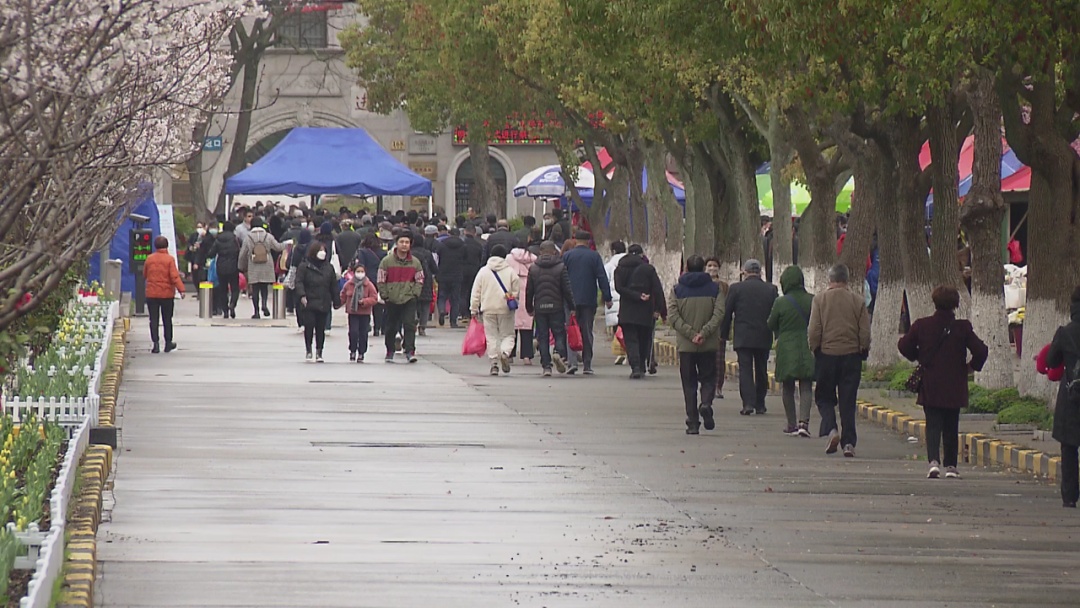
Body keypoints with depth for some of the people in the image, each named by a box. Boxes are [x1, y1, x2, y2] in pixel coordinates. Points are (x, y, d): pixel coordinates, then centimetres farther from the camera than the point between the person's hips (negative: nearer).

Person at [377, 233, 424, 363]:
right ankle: (389, 352, 22)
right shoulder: (387, 261, 0)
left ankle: (410, 351, -15)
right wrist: (385, 295, -4)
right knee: (391, 328, 8)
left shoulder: (415, 262, 5)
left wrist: (415, 294, -2)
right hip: (392, 300, 0)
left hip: (409, 300, 0)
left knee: (410, 325, -13)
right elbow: (381, 281, 3)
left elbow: (419, 280, 11)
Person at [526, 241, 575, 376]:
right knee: (559, 333, 6)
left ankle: (546, 366, 2)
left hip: (540, 308, 2)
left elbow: (529, 291, 7)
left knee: (543, 337, 6)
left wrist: (529, 308, 17)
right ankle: (559, 353, -22)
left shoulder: (533, 269, 4)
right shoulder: (561, 267, -3)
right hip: (557, 307, -2)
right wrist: (572, 306, 4)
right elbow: (567, 289, -4)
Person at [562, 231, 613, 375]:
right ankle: (587, 364, 2)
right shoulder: (594, 256, 1)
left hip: (571, 299, 0)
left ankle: (572, 360, -9)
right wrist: (607, 298, 1)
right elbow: (602, 278, -2)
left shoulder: (567, 256, 2)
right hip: (589, 301, 0)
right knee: (587, 332, 4)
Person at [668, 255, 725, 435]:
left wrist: (690, 333, -12)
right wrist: (704, 333, -13)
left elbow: (672, 316, -9)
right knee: (708, 379, 12)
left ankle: (692, 423, 3)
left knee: (689, 384, 7)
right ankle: (706, 403, -17)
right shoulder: (714, 289, 1)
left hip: (685, 345, 0)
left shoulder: (677, 290, 1)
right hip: (709, 345, 0)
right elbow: (719, 314, -10)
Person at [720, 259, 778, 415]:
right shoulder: (771, 289, 3)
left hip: (743, 337, -2)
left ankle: (748, 403, -18)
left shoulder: (736, 288, -3)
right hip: (764, 338, 2)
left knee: (745, 369, -4)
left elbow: (726, 313, 0)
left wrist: (724, 334, 10)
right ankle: (760, 404, 18)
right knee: (761, 371, 13)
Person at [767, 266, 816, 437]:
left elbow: (771, 325, 0)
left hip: (787, 349, -1)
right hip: (807, 350, 1)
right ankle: (804, 421, -15)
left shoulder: (780, 303, -10)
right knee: (806, 388, 2)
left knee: (788, 388, 11)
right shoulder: (812, 301, -4)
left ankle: (792, 424, 13)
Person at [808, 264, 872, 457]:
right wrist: (863, 351, 15)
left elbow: (814, 330, -7)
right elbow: (865, 332, 1)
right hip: (851, 355, 1)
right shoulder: (857, 301, 0)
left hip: (826, 354, -1)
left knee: (824, 397, 12)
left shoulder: (820, 299, -5)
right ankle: (849, 442, 2)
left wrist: (814, 348, 9)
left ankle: (830, 429, -11)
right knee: (848, 401, 6)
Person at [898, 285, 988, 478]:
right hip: (954, 388, 0)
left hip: (930, 387, 0)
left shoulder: (921, 325, -4)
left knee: (933, 425, 1)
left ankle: (934, 460, -20)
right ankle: (950, 465, 15)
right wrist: (972, 366, 8)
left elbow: (904, 346, 2)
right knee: (951, 427, 13)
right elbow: (981, 351, -11)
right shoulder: (962, 328, -7)